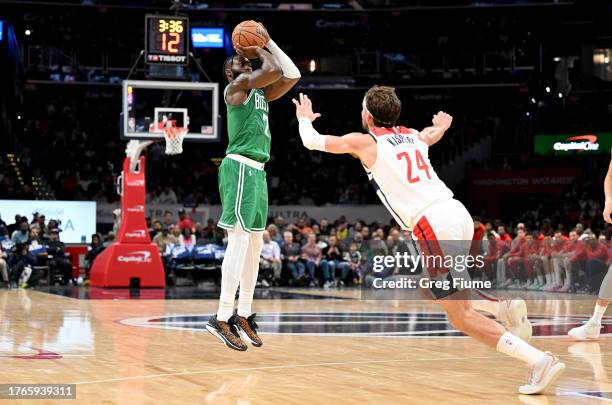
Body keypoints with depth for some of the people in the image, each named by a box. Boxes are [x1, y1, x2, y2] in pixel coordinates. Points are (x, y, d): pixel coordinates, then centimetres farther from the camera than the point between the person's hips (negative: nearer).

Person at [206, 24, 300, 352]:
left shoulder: (259, 92, 22)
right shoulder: (235, 87, -4)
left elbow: (292, 75, 18)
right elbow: (274, 70, -16)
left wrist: (268, 44, 17)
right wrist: (259, 51, 1)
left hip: (257, 171, 10)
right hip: (240, 167, -10)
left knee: (254, 245, 10)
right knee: (239, 241, -15)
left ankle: (243, 316, 16)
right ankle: (222, 319, -16)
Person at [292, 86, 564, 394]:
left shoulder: (365, 142, 5)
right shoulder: (413, 136, 21)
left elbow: (312, 141, 17)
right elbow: (433, 135, 47)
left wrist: (305, 118, 39)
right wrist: (442, 126, 71)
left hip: (433, 225, -7)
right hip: (459, 213, 7)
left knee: (460, 314, -4)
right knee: (432, 290, 30)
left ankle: (540, 360, -16)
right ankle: (502, 305, 10)